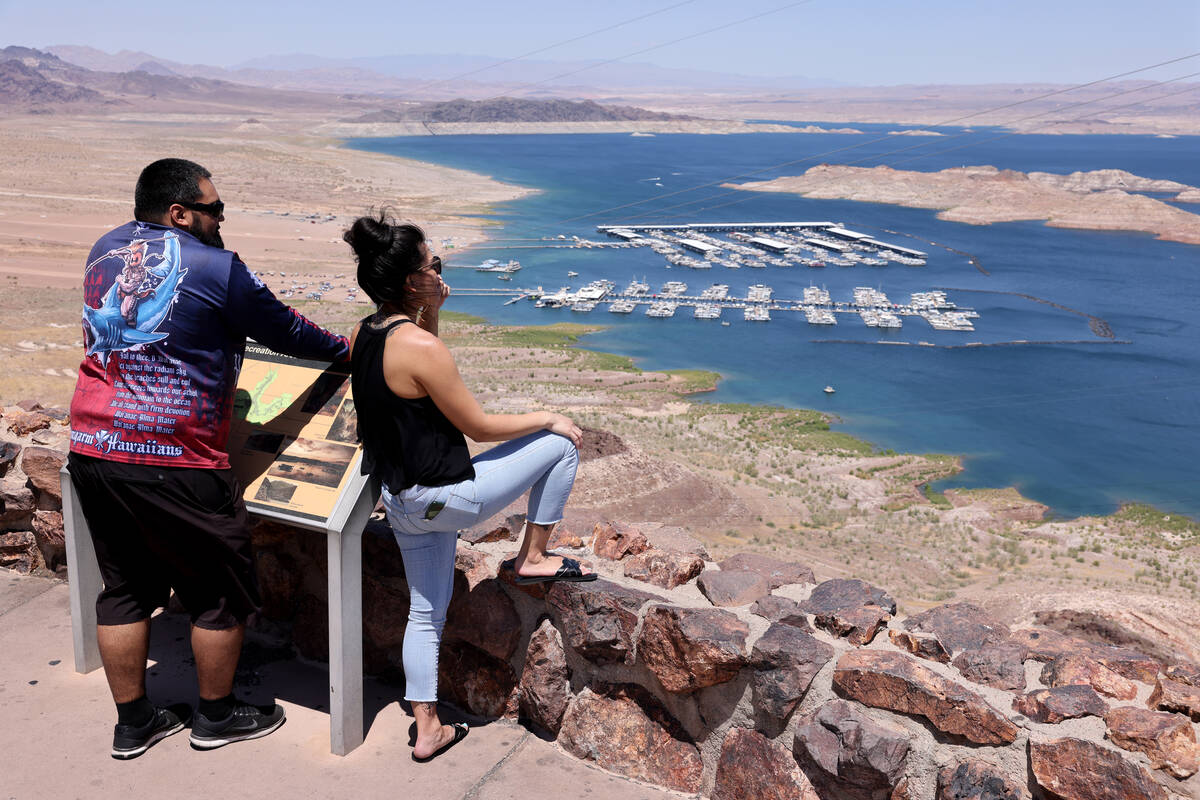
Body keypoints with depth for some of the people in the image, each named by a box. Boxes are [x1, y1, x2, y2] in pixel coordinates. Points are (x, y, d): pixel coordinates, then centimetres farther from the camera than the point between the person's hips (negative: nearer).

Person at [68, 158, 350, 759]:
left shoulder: (106, 251, 12)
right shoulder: (216, 269, -10)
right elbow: (284, 331, 0)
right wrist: (342, 348, 17)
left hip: (91, 450, 8)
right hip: (173, 463, -8)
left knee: (125, 588, 18)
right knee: (221, 591, 11)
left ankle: (133, 722, 30)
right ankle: (216, 716, 26)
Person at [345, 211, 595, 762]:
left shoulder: (362, 336, 2)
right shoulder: (420, 346, -25)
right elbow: (479, 427, -17)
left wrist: (432, 315, 11)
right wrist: (548, 418, -3)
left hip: (400, 500, 9)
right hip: (445, 499, -9)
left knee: (425, 613, 21)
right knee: (561, 443, 4)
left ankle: (427, 730, 32)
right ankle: (533, 558, 15)